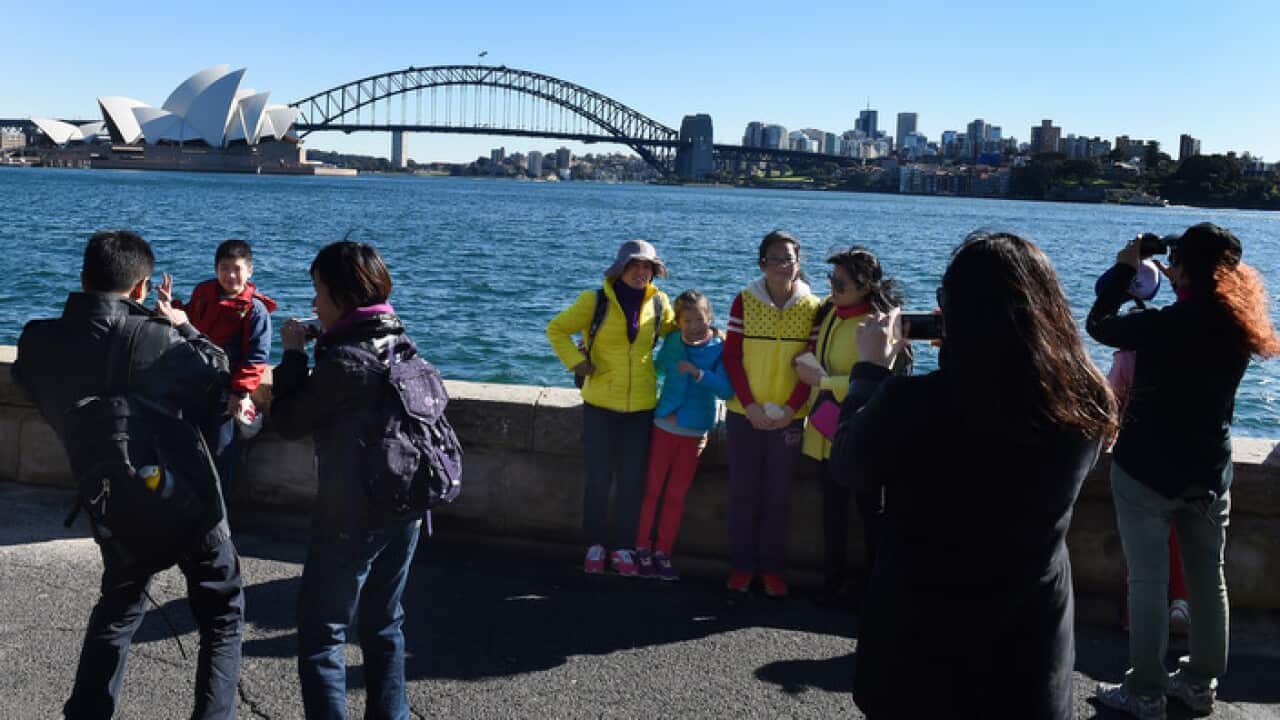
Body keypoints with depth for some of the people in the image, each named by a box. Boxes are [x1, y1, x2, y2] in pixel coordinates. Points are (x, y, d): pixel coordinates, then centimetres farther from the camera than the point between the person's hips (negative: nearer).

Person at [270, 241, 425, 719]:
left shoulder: (343, 360, -19)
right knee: (384, 626, 18)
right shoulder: (401, 346, 5)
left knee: (320, 635, 1)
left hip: (351, 517, -8)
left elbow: (288, 422, -10)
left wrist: (293, 353, -2)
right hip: (404, 511, 8)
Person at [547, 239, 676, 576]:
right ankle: (595, 546, 20)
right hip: (600, 404, -2)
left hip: (641, 406, 2)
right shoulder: (595, 301, -7)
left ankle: (622, 548, 20)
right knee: (598, 479, 3)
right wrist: (575, 361, -9)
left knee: (632, 480, 6)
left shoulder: (658, 303, 1)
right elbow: (556, 329, 3)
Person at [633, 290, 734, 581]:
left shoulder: (720, 348, -10)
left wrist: (697, 372, -29)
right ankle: (642, 550, 14)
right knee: (652, 489, 4)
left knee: (676, 494, 8)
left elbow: (726, 390, -20)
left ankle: (663, 552, 18)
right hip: (665, 425, 1)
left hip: (694, 432, -1)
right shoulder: (672, 342, -1)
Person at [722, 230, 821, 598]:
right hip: (745, 414, 0)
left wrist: (791, 408, -11)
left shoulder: (811, 307, -1)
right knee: (743, 492, 5)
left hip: (788, 417, 0)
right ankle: (742, 565, 15)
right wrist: (750, 405, -11)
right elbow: (732, 357, -2)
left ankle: (772, 568, 16)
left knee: (777, 496, 6)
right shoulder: (745, 301, -2)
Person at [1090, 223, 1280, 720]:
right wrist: (1184, 282, 16)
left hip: (1146, 471, -6)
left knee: (1148, 582, 3)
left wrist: (1124, 269, 6)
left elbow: (1099, 324, -5)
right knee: (1208, 579, 16)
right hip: (1210, 473, 6)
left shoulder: (1165, 325, -21)